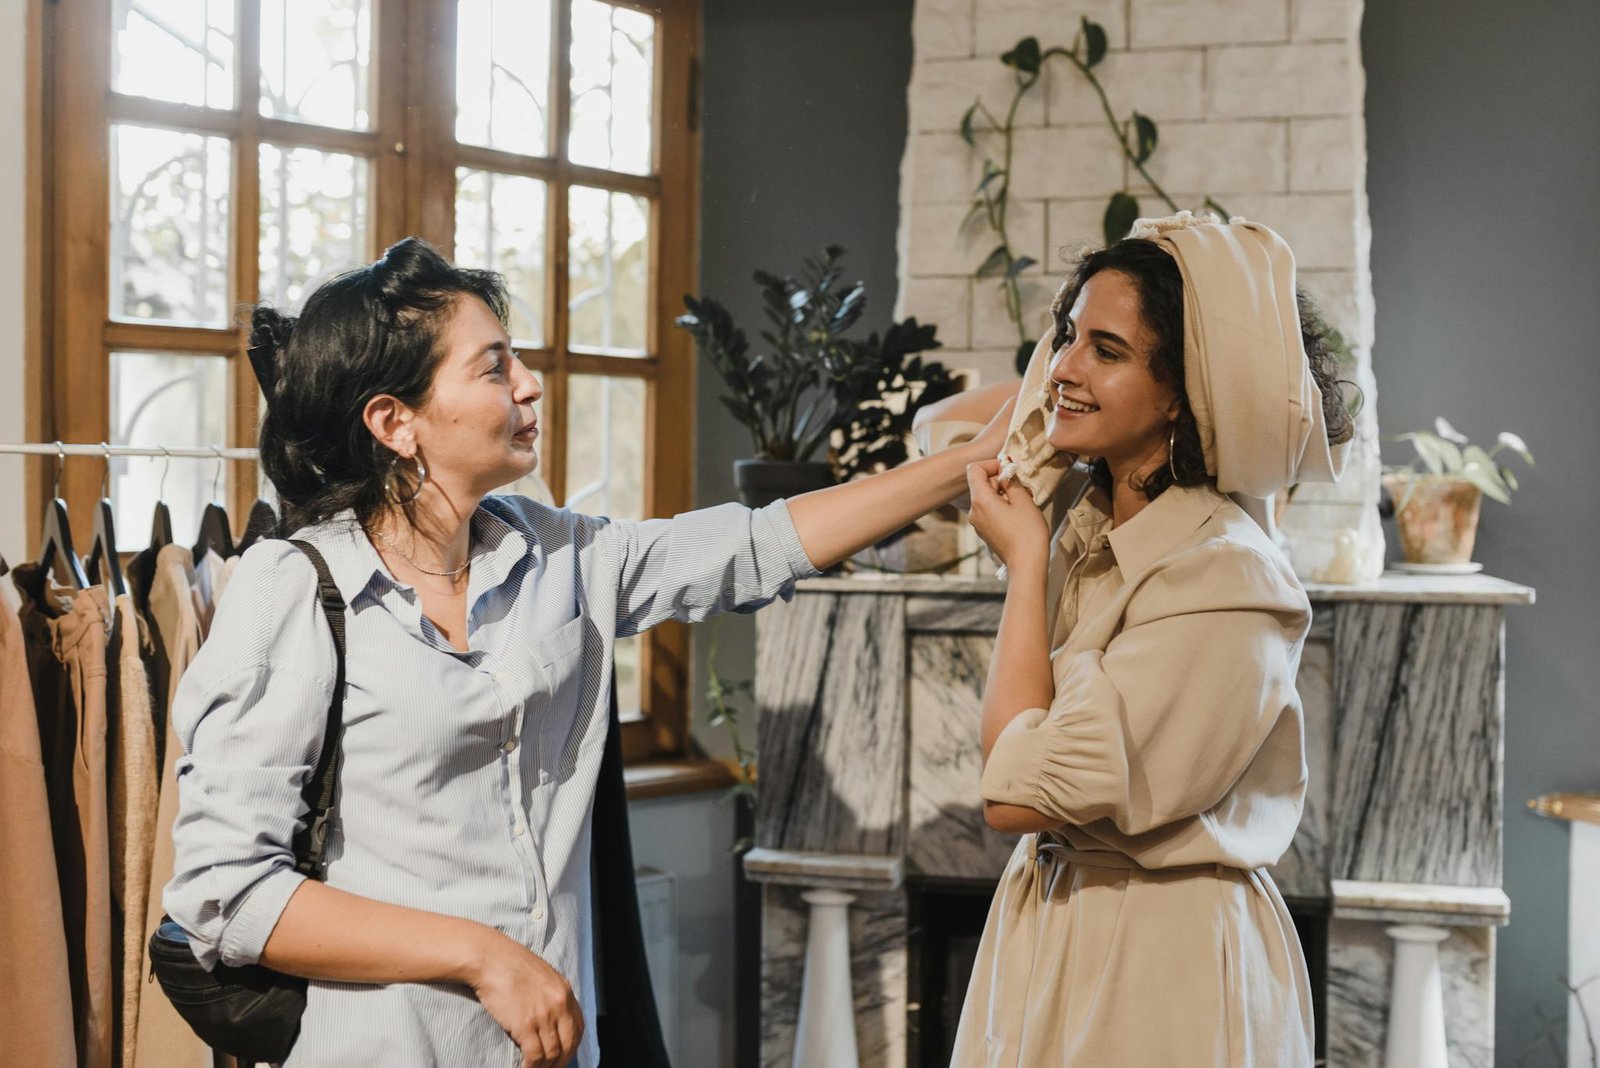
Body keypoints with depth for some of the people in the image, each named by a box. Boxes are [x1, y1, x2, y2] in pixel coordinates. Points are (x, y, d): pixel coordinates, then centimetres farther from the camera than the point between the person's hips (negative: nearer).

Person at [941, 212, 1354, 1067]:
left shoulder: (1223, 579, -24)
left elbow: (1018, 794, -25)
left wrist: (1025, 561, -18)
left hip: (1156, 964, -8)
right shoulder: (1086, 522, 0)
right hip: (1053, 923, 8)